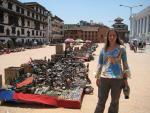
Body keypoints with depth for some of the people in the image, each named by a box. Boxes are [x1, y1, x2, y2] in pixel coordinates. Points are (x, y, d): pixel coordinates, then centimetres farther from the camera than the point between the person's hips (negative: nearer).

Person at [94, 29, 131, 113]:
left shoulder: (121, 48, -1)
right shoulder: (104, 49, 5)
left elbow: (125, 64, 2)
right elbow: (100, 64, 9)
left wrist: (125, 78, 0)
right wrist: (97, 77, 7)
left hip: (117, 78, -1)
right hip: (104, 78, 2)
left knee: (115, 101, 13)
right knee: (101, 100, 9)